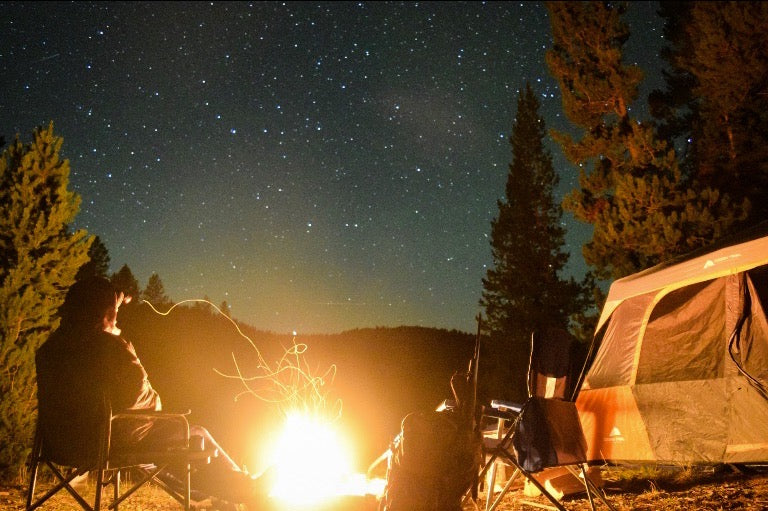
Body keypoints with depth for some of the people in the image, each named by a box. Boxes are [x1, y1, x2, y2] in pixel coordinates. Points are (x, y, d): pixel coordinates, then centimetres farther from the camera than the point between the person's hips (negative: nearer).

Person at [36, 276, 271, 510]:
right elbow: (138, 390, -13)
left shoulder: (48, 348, 5)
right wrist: (153, 404, 10)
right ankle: (247, 490, 24)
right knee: (196, 434, 9)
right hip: (111, 441, -9)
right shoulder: (109, 345, -20)